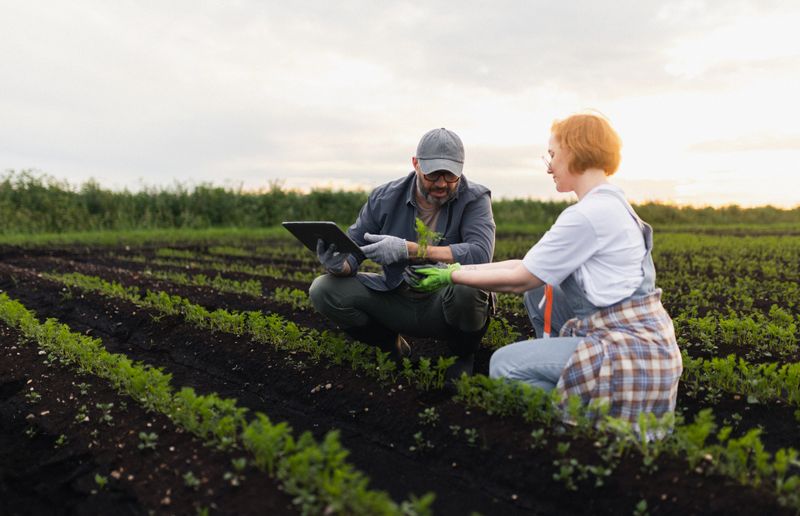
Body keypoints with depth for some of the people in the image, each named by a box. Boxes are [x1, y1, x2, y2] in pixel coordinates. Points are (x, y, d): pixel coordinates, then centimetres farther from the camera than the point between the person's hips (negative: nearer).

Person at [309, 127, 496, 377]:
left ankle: (463, 357, -2)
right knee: (323, 291, -12)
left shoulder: (474, 199, -12)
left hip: (447, 305, -3)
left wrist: (407, 250, -37)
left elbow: (481, 254, -30)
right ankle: (393, 346, 13)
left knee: (467, 286, -38)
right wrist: (338, 265, -29)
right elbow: (350, 251, -1)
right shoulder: (385, 197, -4)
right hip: (396, 299, 4)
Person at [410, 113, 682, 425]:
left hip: (633, 347, -10)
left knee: (505, 364, -9)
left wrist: (452, 276, -2)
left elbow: (520, 279, -13)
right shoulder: (608, 203, 11)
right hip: (634, 333, 10)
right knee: (537, 291, 13)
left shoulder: (589, 214, -20)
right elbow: (530, 266, 11)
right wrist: (459, 268, 8)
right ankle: (559, 382, 19)